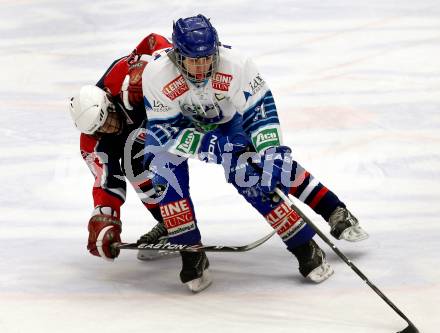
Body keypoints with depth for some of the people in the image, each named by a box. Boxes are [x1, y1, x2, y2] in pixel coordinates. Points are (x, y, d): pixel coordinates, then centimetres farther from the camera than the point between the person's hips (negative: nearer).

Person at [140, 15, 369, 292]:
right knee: (165, 165, -25)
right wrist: (209, 145, -37)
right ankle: (191, 254, -14)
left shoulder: (235, 65, -34)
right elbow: (163, 130, -28)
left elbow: (260, 108, -24)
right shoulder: (157, 76, -36)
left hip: (228, 121, 0)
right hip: (177, 125, 0)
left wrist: (271, 151, -34)